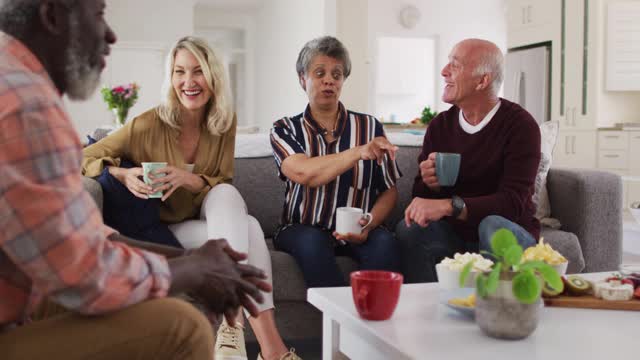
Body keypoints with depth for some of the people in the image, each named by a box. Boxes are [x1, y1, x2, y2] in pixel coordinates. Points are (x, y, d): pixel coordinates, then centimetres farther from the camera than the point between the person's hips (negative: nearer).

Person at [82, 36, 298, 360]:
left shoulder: (224, 122, -5)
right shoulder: (149, 125, -15)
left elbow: (224, 188, -2)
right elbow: (83, 159, -8)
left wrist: (190, 179, -24)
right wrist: (123, 175, -29)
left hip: (209, 217, 4)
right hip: (164, 228, -3)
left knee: (227, 194, -30)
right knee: (248, 227, -27)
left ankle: (233, 324, -40)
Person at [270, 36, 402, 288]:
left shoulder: (369, 126, 9)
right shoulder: (285, 130, 5)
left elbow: (389, 190, 6)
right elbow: (304, 173, -16)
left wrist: (368, 225, -14)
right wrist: (359, 152, -29)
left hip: (355, 232, 1)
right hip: (302, 230, -1)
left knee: (384, 242, -30)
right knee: (313, 242, -33)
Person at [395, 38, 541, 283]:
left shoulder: (519, 125, -12)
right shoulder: (440, 125, 4)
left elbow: (513, 201, -23)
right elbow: (421, 196, 8)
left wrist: (448, 205, -35)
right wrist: (429, 184, -16)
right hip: (455, 234, 4)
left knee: (493, 225, -34)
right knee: (408, 229, -23)